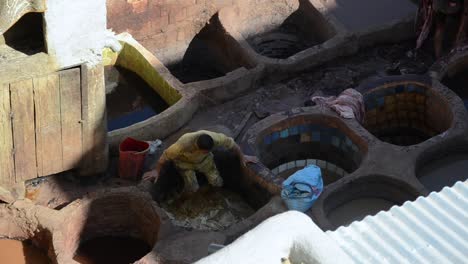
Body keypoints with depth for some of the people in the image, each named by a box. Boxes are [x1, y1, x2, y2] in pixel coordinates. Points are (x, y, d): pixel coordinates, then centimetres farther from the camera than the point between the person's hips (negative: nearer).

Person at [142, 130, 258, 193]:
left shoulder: (215, 138, -37)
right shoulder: (184, 144, -45)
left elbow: (231, 143, -16)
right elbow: (166, 155, -28)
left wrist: (242, 156, -2)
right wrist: (156, 171, -16)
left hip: (204, 160, 3)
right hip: (185, 162, -3)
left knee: (218, 183, -5)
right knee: (192, 188, -18)